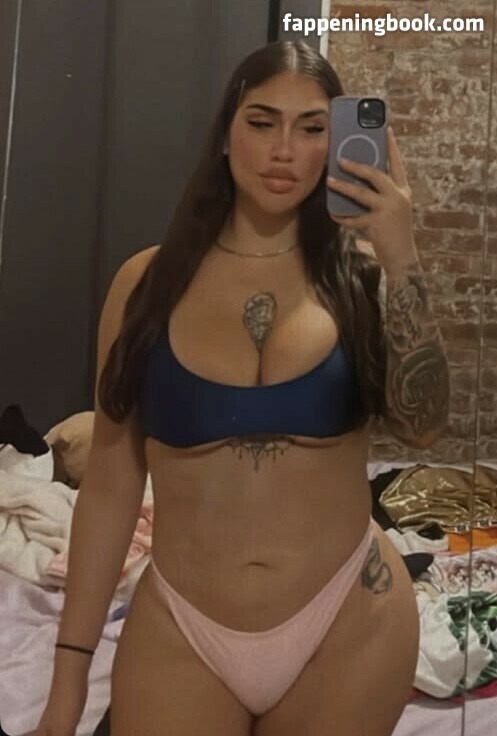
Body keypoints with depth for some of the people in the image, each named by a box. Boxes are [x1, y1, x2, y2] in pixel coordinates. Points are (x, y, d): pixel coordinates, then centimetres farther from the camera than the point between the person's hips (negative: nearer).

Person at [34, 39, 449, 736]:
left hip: (349, 627, 2)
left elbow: (423, 426, -15)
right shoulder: (149, 281, -4)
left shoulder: (357, 274, -3)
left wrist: (400, 259, -22)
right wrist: (71, 668, 2)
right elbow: (110, 481, -1)